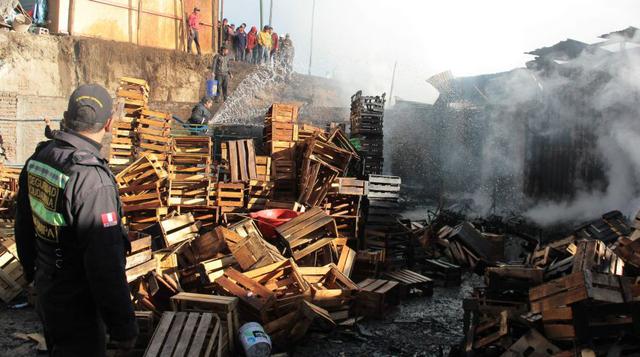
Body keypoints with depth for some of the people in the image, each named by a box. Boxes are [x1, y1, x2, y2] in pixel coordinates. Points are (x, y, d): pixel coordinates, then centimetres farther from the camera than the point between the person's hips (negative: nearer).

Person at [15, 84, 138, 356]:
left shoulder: (37, 159, -3)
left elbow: (23, 226, 10)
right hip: (76, 305, -8)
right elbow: (105, 263, -29)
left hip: (45, 290, 8)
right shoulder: (91, 180, -30)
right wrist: (123, 326, -20)